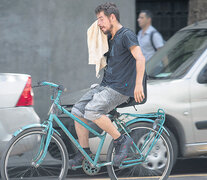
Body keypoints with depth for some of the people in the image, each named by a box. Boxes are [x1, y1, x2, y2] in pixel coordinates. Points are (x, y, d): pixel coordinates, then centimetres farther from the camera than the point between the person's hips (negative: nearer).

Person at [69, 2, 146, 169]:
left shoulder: (127, 35, -12)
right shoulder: (110, 38, 17)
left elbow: (140, 58, -23)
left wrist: (138, 85, -30)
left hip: (120, 88, -9)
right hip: (105, 85, 9)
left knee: (91, 111, -27)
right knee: (78, 111, 0)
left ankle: (121, 141, -14)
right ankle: (84, 153, 7)